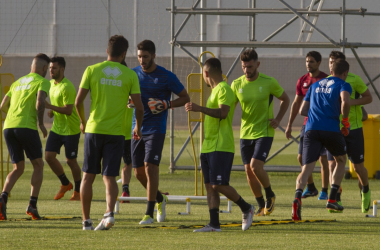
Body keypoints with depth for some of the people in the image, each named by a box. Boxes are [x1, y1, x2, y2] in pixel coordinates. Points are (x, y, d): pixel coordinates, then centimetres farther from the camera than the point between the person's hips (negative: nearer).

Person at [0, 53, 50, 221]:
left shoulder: (17, 83, 23)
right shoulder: (42, 82, 4)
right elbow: (40, 102, -14)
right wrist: (41, 123, -3)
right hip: (27, 126, -6)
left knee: (18, 168, 13)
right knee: (38, 165, 10)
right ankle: (32, 204, 0)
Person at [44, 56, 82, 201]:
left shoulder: (67, 87, -21)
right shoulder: (52, 83, 6)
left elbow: (68, 110, -27)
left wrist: (50, 107, -33)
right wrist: (52, 112, 4)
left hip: (71, 129, -8)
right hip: (57, 128, 8)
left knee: (71, 161, 1)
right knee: (49, 156, -1)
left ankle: (78, 191, 20)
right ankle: (65, 184, 19)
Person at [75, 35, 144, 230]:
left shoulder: (92, 70, 0)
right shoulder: (130, 75, 0)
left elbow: (78, 101, 0)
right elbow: (139, 107, -2)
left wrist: (82, 122, 17)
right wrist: (138, 128, 16)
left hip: (94, 129, 0)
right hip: (116, 133, 0)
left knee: (88, 176, 10)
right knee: (109, 177, 3)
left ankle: (86, 220, 13)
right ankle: (109, 213, -21)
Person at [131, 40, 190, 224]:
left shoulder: (166, 77, -5)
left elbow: (185, 97, 3)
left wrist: (167, 105, -14)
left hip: (156, 129, -5)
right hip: (137, 128, 5)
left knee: (150, 167, -15)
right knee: (138, 172, 6)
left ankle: (149, 213, -11)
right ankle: (160, 199, 33)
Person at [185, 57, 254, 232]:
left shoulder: (224, 89, -11)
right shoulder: (215, 90, 20)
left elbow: (223, 112, -25)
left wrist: (200, 109, -30)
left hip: (221, 147, -10)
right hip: (208, 146, 10)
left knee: (219, 185, -12)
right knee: (209, 185, 4)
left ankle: (246, 209, 6)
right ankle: (214, 224, 3)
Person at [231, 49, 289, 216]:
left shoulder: (269, 82, -8)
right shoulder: (237, 84, 0)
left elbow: (285, 99, 7)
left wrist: (278, 119, -5)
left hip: (264, 132, -4)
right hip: (245, 133, 4)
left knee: (255, 166, -19)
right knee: (248, 171, 3)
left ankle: (270, 195, 7)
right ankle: (261, 206, 21)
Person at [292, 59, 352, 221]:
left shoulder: (315, 86, 23)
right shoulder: (343, 85, 6)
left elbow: (302, 110, 23)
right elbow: (345, 102, -16)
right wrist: (345, 122, -1)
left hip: (311, 129, 3)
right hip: (331, 128, -3)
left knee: (307, 168, -5)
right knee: (341, 161, 24)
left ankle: (297, 198, -33)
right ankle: (332, 200, 19)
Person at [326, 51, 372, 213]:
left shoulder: (354, 80, -6)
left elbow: (368, 98, -1)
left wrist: (352, 101, -18)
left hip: (353, 128, -2)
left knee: (358, 166, 4)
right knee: (332, 164, -12)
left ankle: (366, 191, 34)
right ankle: (336, 200, -5)